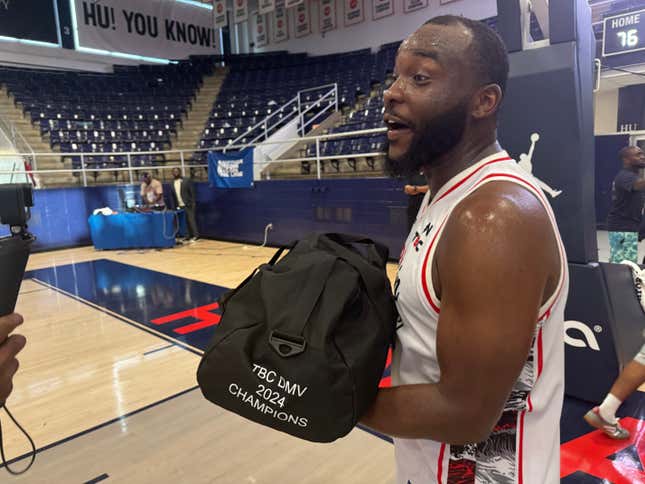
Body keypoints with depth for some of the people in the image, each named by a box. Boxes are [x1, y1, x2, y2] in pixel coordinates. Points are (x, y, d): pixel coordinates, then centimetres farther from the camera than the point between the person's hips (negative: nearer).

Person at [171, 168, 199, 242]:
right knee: (186, 220, 7)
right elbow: (173, 196, 15)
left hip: (188, 205, -5)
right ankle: (190, 235, 13)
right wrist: (175, 205, 10)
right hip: (180, 206, 5)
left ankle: (196, 235, -7)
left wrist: (192, 203, -13)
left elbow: (192, 192, -6)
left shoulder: (186, 181, -3)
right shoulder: (173, 184, 11)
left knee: (191, 219, -8)